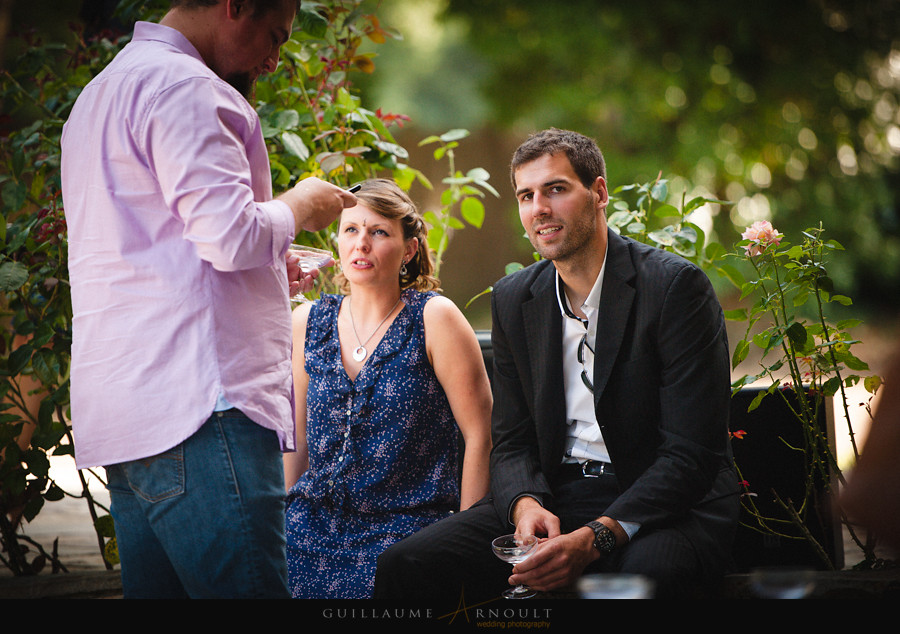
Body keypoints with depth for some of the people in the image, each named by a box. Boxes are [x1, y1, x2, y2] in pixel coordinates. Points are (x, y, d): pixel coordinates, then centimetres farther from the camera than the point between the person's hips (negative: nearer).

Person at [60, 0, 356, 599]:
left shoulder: (101, 93, 26)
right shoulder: (183, 85, -8)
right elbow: (232, 233, -17)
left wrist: (266, 267, 27)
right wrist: (302, 205, 2)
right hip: (195, 408, -10)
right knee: (248, 598, -12)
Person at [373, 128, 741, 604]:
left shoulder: (674, 286, -9)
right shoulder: (513, 298, 10)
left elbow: (693, 453, -14)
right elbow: (512, 441, 11)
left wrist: (595, 537, -26)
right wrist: (525, 505, -13)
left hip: (667, 506, -5)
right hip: (554, 497, 5)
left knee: (636, 576, -41)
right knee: (403, 567, -16)